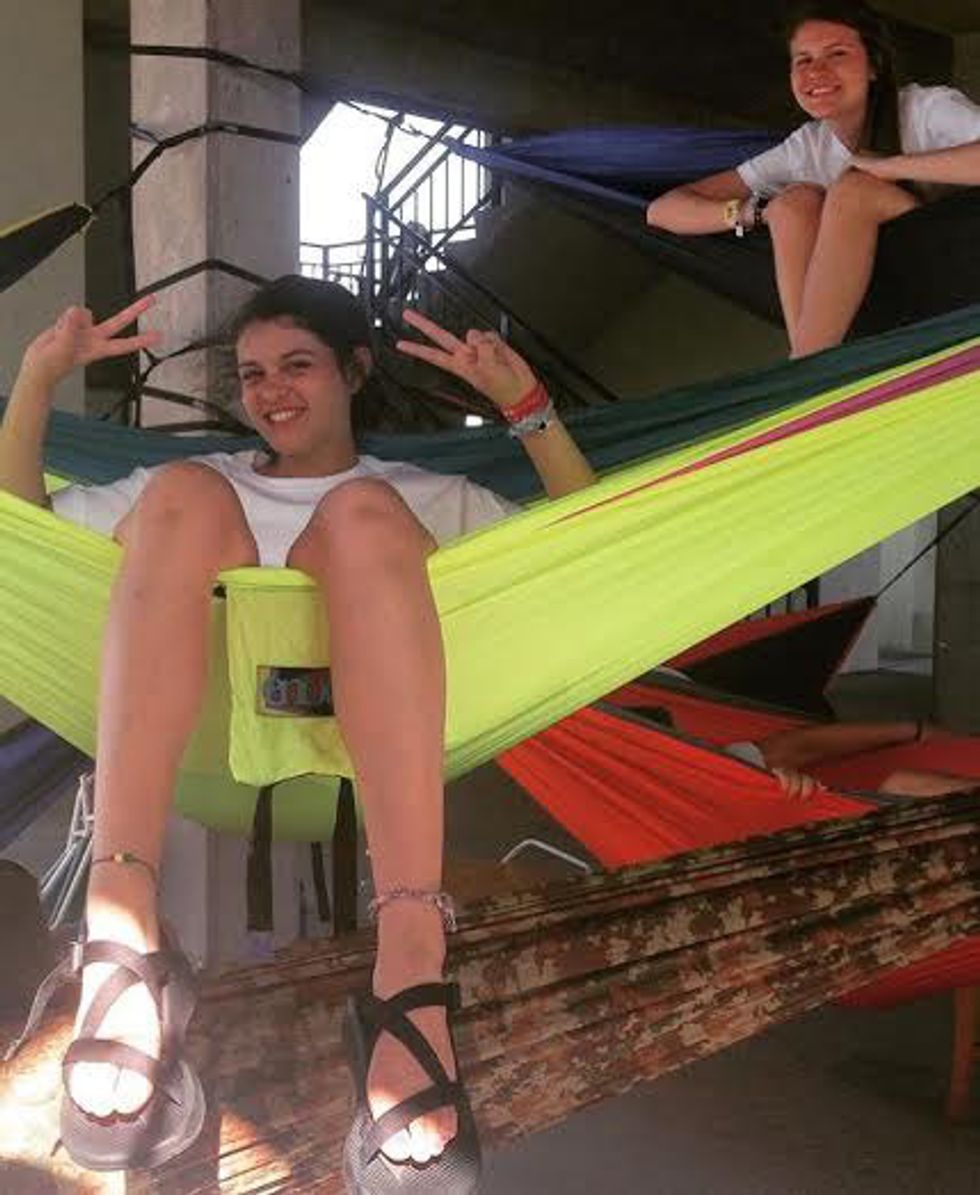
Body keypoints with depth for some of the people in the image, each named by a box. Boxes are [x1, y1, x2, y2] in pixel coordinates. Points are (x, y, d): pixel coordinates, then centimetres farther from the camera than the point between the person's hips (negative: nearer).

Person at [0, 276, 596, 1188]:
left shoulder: (427, 494, 30)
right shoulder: (201, 485, 36)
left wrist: (525, 407, 6)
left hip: (371, 729, -1)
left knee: (362, 514, -27)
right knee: (182, 497, -22)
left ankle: (410, 967, -47)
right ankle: (121, 937, -43)